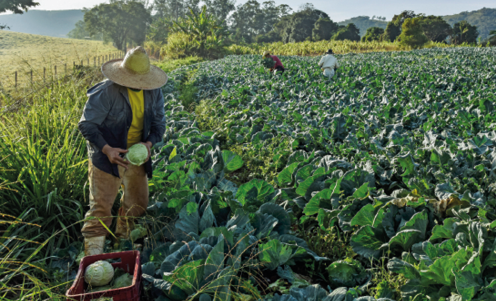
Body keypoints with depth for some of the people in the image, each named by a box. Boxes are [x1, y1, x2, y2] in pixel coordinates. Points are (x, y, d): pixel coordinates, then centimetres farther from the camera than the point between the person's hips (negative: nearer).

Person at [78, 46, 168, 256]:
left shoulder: (153, 92, -4)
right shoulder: (106, 92, -21)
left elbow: (159, 123, 6)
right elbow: (86, 125, -16)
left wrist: (149, 142, -14)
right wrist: (106, 149, -28)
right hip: (108, 155, -5)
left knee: (137, 203, 14)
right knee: (101, 204, -7)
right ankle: (93, 253, 2)